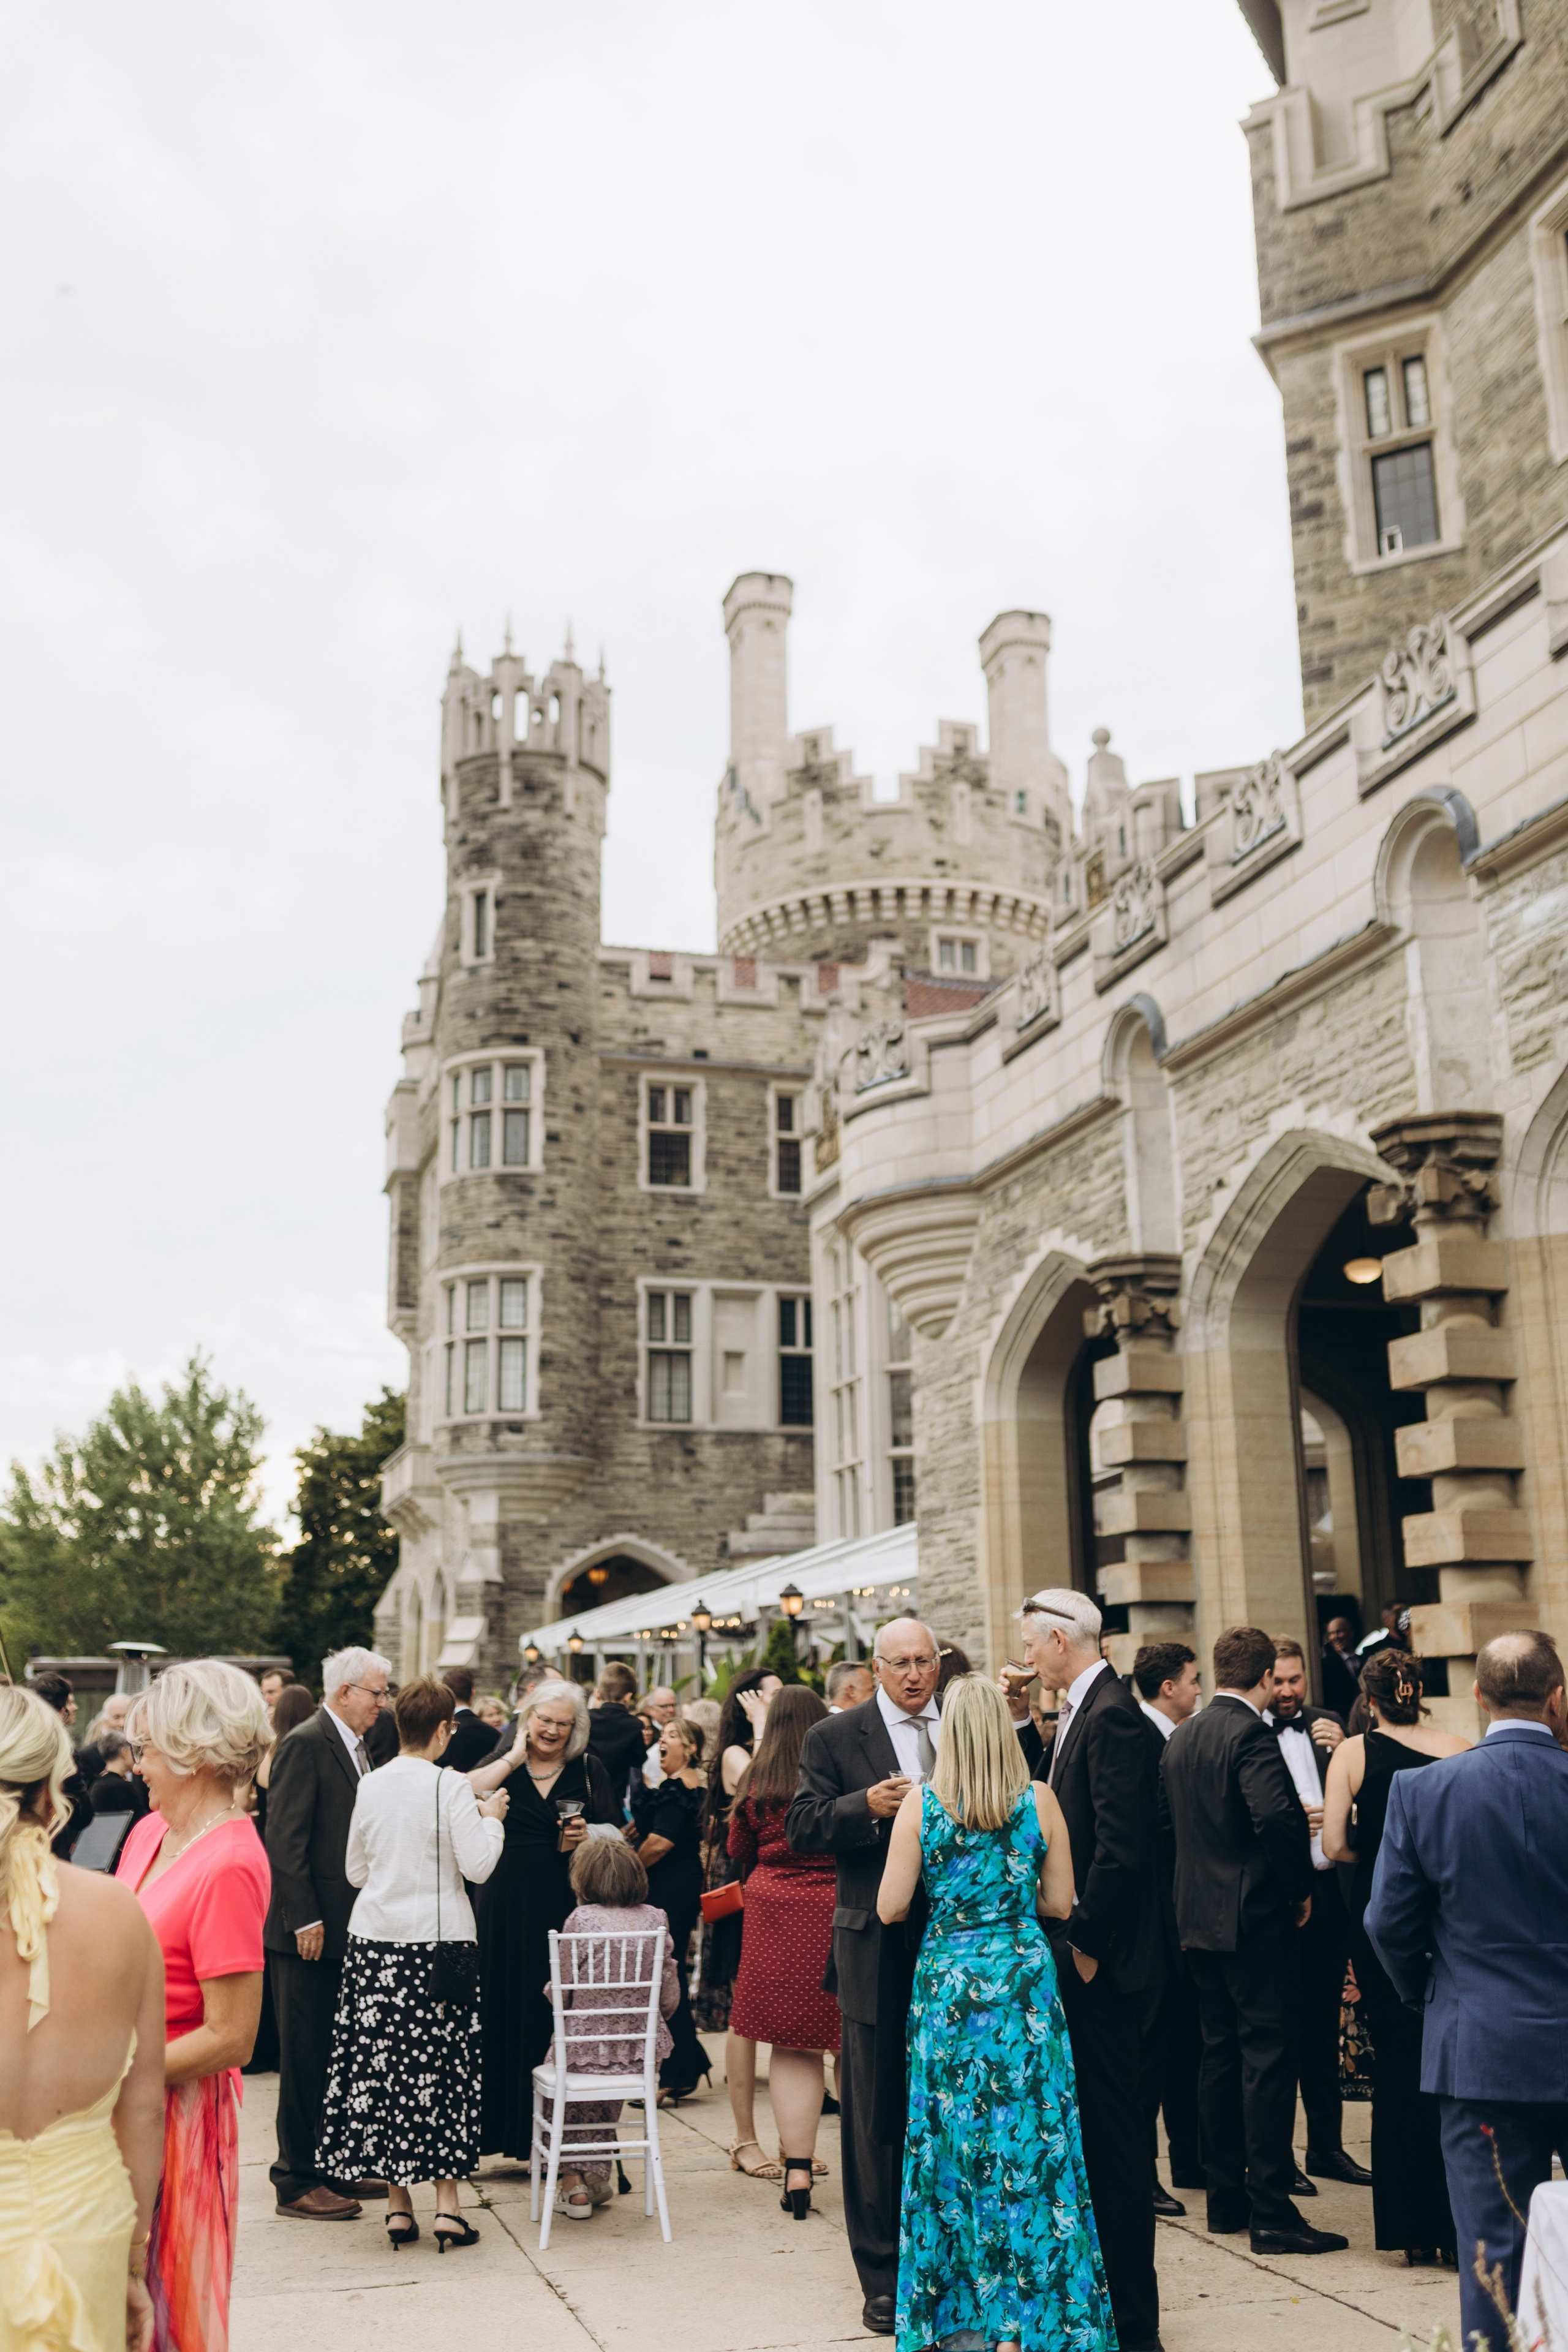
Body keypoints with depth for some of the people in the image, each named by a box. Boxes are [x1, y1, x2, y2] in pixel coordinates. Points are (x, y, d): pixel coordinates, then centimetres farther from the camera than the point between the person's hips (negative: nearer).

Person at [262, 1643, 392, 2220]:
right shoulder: (305, 1744, -15)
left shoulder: (356, 1746, 13)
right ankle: (297, 2182, 9)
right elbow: (285, 1838, -19)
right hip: (308, 1931, -9)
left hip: (348, 1928, 9)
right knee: (305, 2055, 0)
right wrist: (305, 1920, -20)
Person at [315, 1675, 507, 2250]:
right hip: (438, 1940, -4)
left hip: (374, 1943, 4)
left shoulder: (370, 1786, 3)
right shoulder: (450, 1786, -10)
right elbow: (477, 1866, -12)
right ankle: (446, 2204, 7)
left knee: (379, 2063, 8)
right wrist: (491, 1819, 4)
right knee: (443, 2066, 4)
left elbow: (356, 1871, 12)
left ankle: (397, 2204, 13)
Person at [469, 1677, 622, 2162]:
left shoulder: (589, 1771, 8)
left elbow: (616, 1835, 6)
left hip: (565, 1908, 0)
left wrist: (587, 1836, -13)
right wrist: (515, 1758, -12)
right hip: (506, 1909, 0)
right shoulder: (502, 1763, 7)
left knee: (557, 2020, 0)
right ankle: (496, 2127, 16)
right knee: (502, 2010, 3)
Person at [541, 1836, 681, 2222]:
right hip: (642, 2049, 4)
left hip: (586, 2045, -4)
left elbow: (561, 1990, -9)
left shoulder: (581, 1918, -12)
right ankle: (596, 2176, 36)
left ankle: (572, 2181, 23)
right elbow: (670, 1995, 2)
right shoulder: (655, 1918, -1)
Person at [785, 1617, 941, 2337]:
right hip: (878, 1954, -2)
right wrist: (867, 1807, -22)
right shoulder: (834, 1738, -1)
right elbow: (801, 1826, -7)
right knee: (876, 2118, 7)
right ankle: (882, 2276, 20)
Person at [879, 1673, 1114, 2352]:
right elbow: (1060, 1903, 1)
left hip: (946, 1983, 0)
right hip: (1024, 1981, 0)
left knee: (951, 2140, 11)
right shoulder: (1040, 1800, -5)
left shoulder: (922, 1802, -6)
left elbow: (890, 1909, -5)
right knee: (1030, 2140, 7)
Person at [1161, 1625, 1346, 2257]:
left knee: (1220, 2051, 14)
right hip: (1254, 1917, -8)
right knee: (1267, 2055, -4)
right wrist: (1299, 1888, -14)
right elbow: (1278, 1815, -28)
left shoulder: (1180, 1737, 10)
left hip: (1197, 1916, 8)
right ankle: (1270, 2212, -2)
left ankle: (1225, 2198, 21)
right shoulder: (1250, 1734, -16)